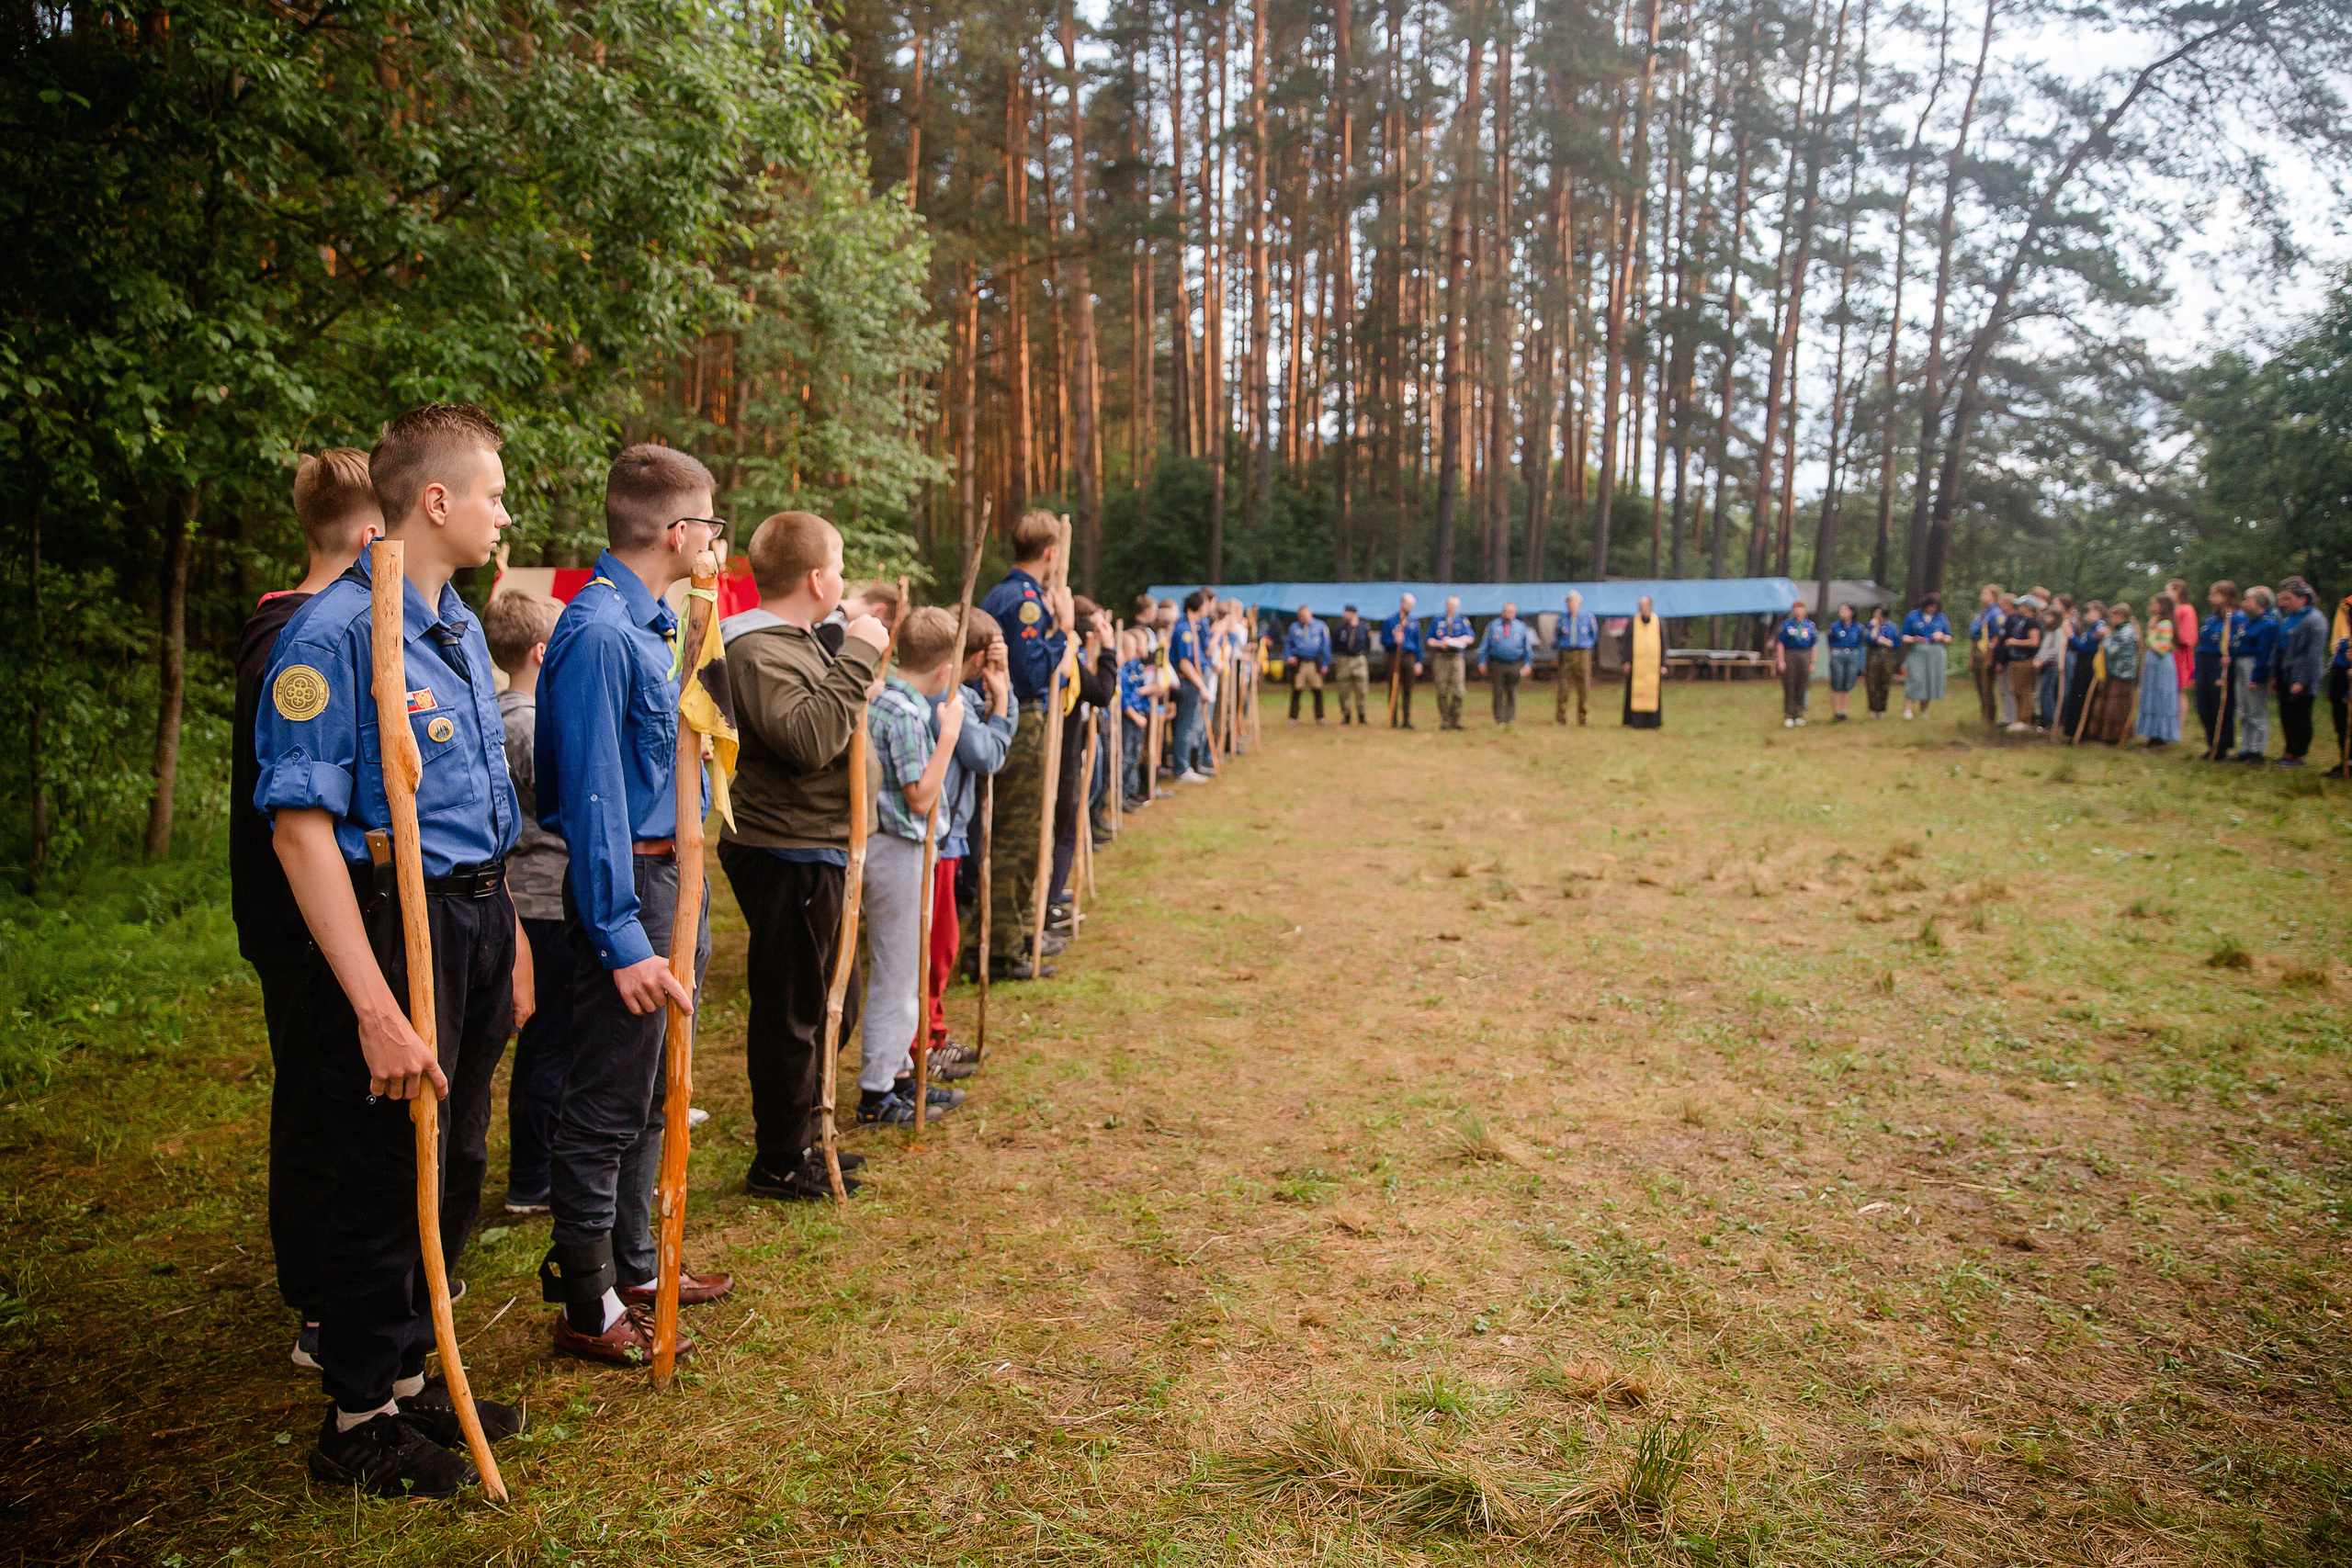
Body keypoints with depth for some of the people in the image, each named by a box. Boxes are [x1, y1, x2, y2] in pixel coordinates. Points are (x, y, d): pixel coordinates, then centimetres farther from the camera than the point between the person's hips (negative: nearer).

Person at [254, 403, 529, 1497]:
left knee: (455, 1170, 17)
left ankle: (408, 1374, 36)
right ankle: (358, 1421, 24)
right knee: (389, 1180, 5)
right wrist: (378, 1007, -25)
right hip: (396, 926, -8)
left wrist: (508, 935, 17)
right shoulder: (335, 633, -17)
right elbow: (300, 828, -21)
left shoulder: (460, 626, 11)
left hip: (477, 921, 8)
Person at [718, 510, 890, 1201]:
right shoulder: (755, 651, -18)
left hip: (815, 852, 11)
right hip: (787, 857, -11)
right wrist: (857, 658, -24)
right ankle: (780, 1163, 14)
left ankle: (801, 1140, 35)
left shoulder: (800, 642, 15)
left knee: (830, 1005, 21)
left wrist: (858, 654, 15)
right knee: (790, 1013, 1)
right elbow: (809, 738, -31)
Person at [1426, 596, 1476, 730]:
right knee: (1442, 691, -3)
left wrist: (1452, 640, -12)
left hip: (1457, 658, -1)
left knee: (1458, 691, -8)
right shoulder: (1437, 621, 16)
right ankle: (1444, 721, 2)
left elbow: (1470, 638, -2)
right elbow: (1428, 640, 10)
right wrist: (1439, 644, -9)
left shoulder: (1463, 621, 13)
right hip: (1440, 658, 1)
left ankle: (1456, 720, -1)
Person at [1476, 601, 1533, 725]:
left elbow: (1527, 647, 15)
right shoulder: (1493, 625, 9)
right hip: (1496, 664, 0)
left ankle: (1511, 719, 8)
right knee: (1497, 693, -3)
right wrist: (1482, 662, 3)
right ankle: (1499, 720, 2)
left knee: (1512, 693, 2)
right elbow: (1484, 644, 10)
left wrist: (1527, 664, 7)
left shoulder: (1521, 627, 11)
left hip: (1514, 666, 0)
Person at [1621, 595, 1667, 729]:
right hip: (1636, 663, 0)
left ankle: (1652, 722, 6)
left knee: (1653, 692, 1)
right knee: (1635, 692, -4)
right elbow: (1626, 643, 4)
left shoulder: (1659, 623, 6)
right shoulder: (1632, 623, 5)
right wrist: (1626, 662, -6)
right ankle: (1634, 721, -2)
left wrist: (1663, 665, -1)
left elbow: (1663, 644, 5)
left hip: (1653, 664, 0)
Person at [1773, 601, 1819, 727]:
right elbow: (1780, 644, 1)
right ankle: (1788, 716, 4)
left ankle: (1799, 715, 14)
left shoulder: (1810, 625, 10)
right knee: (1789, 687, -1)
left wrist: (1813, 663, 5)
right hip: (1789, 656, -2)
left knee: (1802, 687, 4)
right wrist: (1781, 661, -7)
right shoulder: (1786, 624, 4)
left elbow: (1814, 645, 10)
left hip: (1805, 656, 2)